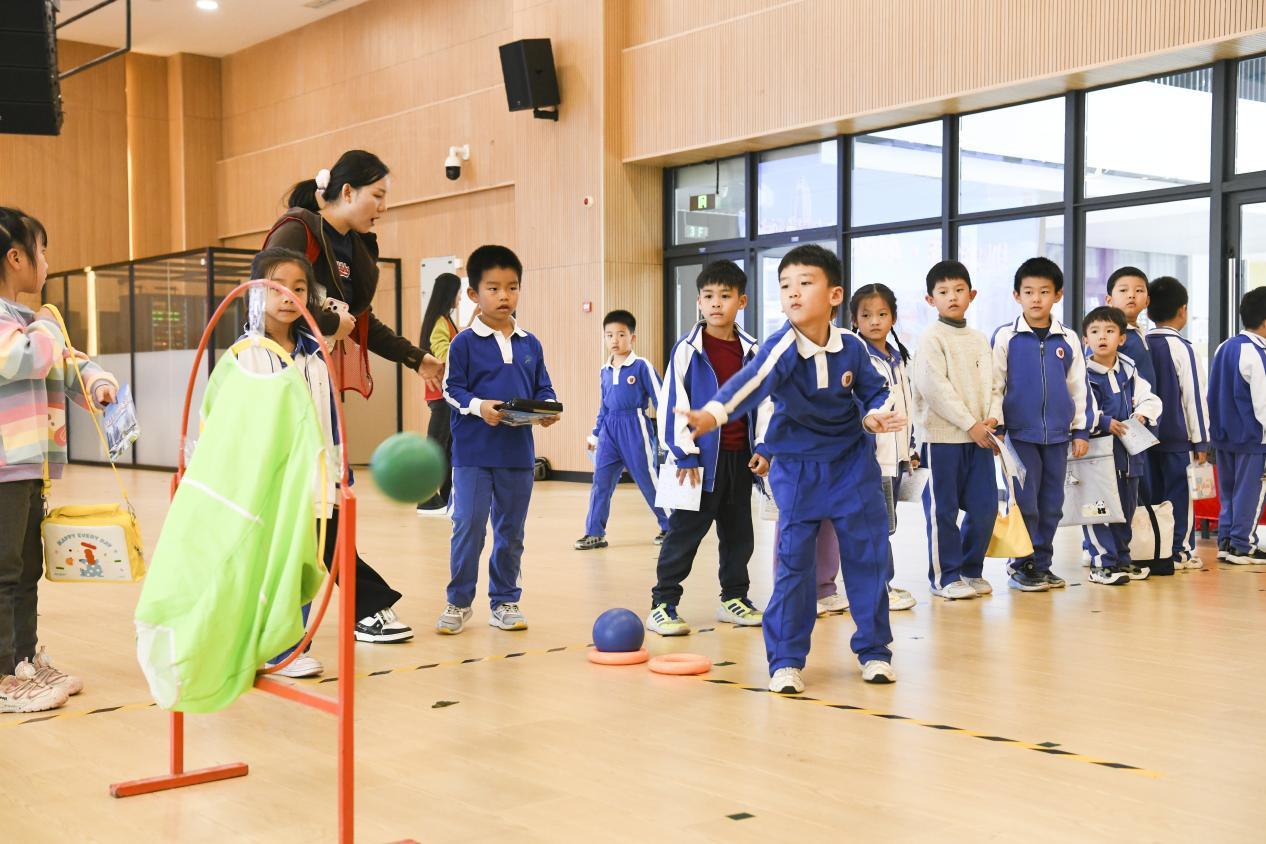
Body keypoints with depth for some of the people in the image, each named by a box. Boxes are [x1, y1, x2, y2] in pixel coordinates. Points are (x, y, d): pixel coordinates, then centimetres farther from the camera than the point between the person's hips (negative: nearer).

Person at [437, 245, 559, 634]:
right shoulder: (465, 343, -4)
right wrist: (479, 406, -22)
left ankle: (505, 601, 23)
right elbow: (452, 388, -5)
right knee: (468, 527, -4)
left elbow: (543, 389, 11)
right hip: (473, 452, -4)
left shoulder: (530, 345, 8)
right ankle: (459, 602, 11)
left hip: (518, 452, 4)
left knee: (511, 531, 11)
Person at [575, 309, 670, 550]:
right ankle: (595, 533, 6)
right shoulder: (604, 371, 11)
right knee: (600, 481, -1)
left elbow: (660, 400, -4)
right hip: (609, 430, 5)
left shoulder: (642, 366, -7)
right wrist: (595, 434, 21)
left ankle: (670, 527, 19)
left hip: (635, 428, -5)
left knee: (649, 480, 3)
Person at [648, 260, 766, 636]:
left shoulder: (751, 351, 6)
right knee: (684, 533, -2)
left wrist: (762, 447, 2)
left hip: (740, 457, 5)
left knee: (739, 533, 14)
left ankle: (734, 598, 28)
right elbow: (673, 404, -8)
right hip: (701, 459, -5)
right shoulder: (688, 350, -6)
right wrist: (684, 453, -11)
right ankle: (662, 605, 5)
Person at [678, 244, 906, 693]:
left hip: (853, 462, 3)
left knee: (869, 557, 6)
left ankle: (874, 650, 22)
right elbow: (751, 381, -39)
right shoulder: (782, 348, -20)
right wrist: (714, 413, -57)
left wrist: (877, 416, -15)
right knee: (793, 562, -3)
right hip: (796, 469, -2)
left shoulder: (853, 346, -9)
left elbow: (876, 391, 7)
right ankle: (785, 660, 9)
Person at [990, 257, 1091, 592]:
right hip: (1020, 433, -3)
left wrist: (1080, 430, 10)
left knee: (1052, 504, 8)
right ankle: (1022, 566, 9)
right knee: (1025, 502, -3)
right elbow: (995, 386, -2)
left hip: (1057, 435, 3)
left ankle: (1042, 563, 19)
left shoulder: (1068, 340, 6)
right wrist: (995, 425, -8)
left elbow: (1077, 387, 11)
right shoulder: (1005, 337, -2)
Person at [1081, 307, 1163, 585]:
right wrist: (1103, 422, -22)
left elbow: (1150, 399, 15)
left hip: (1128, 452, 7)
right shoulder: (1082, 373, -10)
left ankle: (1121, 559, 28)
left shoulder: (1129, 371, 11)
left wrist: (1143, 414, -5)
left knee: (1126, 507, 15)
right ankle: (1102, 564, 2)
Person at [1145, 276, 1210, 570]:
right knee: (1179, 493, 1)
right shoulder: (1181, 347, -11)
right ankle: (1179, 551, 4)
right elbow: (1194, 395, -10)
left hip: (1147, 435, 5)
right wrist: (1201, 440, -5)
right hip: (1178, 436, -5)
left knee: (1154, 493, 11)